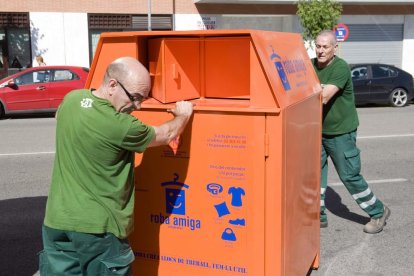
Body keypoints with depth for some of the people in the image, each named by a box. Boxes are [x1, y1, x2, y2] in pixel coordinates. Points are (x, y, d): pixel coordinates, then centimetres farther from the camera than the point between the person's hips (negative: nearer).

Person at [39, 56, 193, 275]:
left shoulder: (71, 100, -1)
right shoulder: (120, 126, -21)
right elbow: (168, 134, -4)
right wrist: (183, 115, 15)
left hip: (57, 221, 7)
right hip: (97, 226, -6)